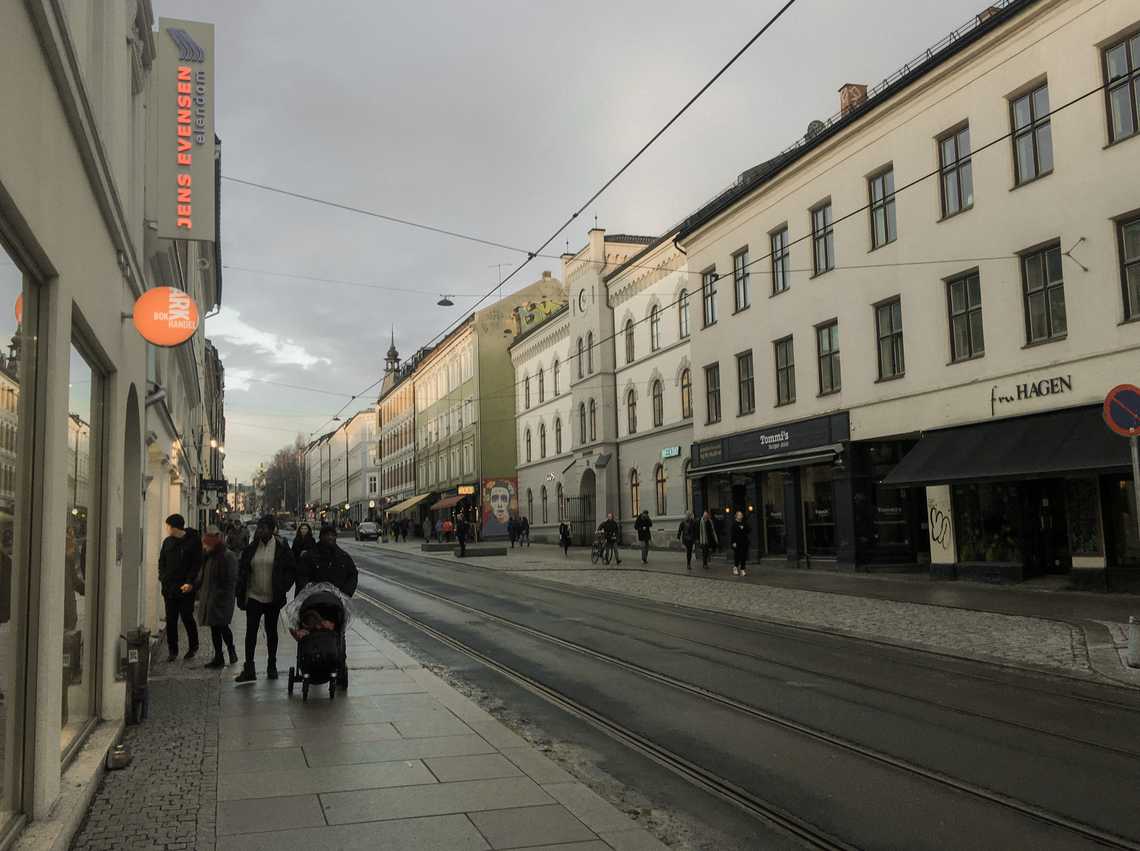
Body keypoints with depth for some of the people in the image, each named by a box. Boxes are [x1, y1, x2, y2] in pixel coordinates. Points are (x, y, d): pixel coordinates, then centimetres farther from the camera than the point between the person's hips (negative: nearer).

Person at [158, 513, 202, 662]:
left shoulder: (193, 541, -7)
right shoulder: (168, 542, 9)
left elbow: (197, 564, -8)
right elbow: (162, 561, 17)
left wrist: (190, 582, -16)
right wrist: (163, 578, 2)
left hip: (186, 588, -5)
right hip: (169, 587, 5)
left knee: (187, 618, 3)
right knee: (170, 620, 4)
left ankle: (193, 647, 22)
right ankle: (172, 650, 13)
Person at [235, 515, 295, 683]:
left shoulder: (281, 548, -5)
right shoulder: (251, 547, 1)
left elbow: (291, 569, 0)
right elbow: (242, 571, 6)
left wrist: (283, 588, -7)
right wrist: (241, 593, 0)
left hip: (273, 598, -1)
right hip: (253, 596, 1)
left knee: (271, 631, 11)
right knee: (251, 631, -5)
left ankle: (272, 666, 22)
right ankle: (249, 669, -3)